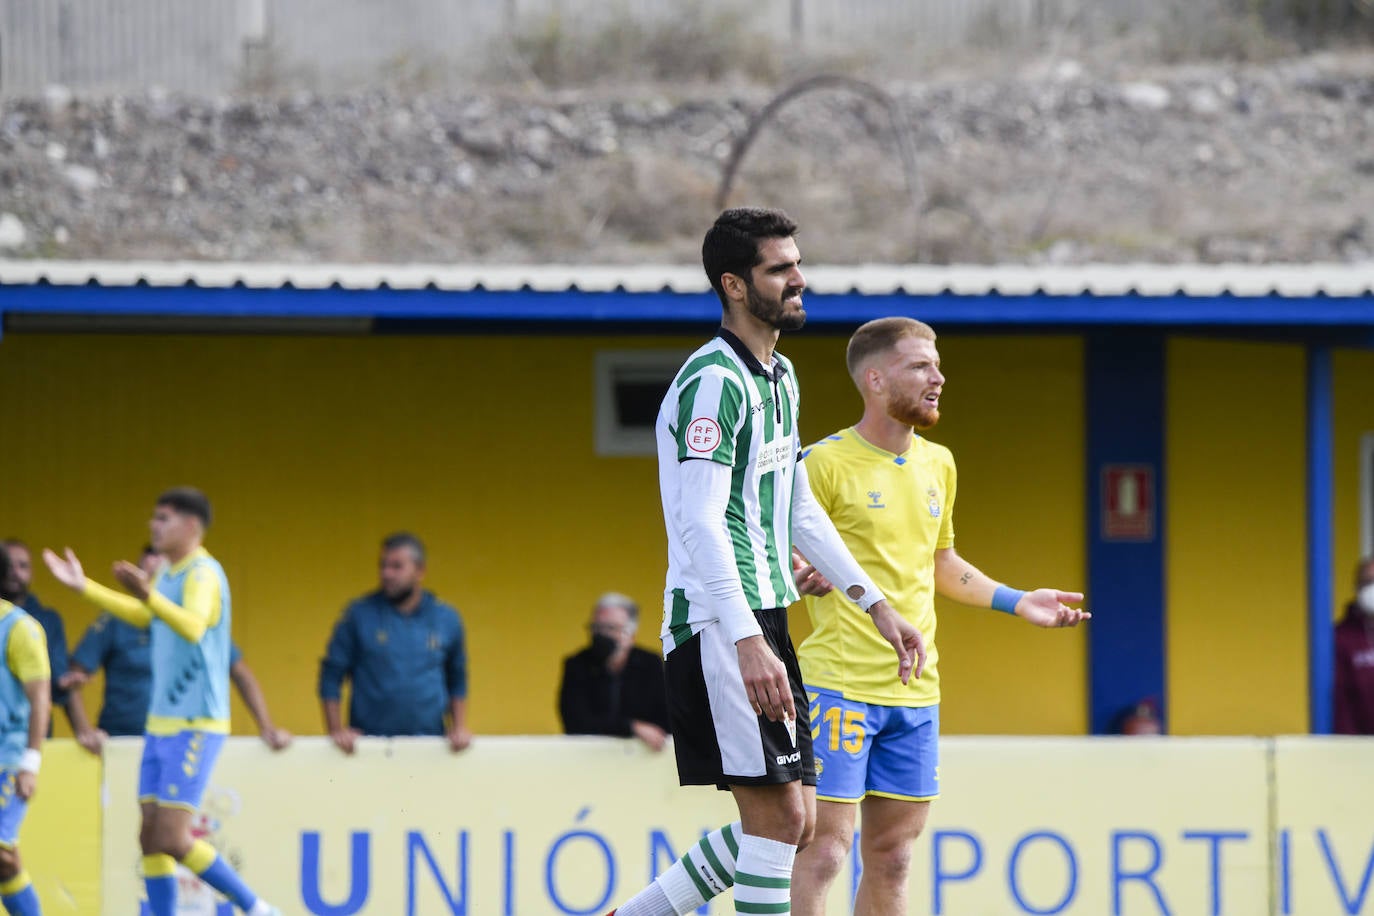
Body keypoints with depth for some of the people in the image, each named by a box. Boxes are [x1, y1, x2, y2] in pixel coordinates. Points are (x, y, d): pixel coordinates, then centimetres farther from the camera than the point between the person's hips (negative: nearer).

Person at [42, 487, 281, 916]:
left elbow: (192, 627, -35)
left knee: (172, 840, -12)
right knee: (151, 839, 4)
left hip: (195, 725, -9)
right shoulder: (168, 574, 13)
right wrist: (83, 587, 36)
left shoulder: (203, 574, -15)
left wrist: (148, 595, -51)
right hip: (161, 723, 9)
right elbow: (144, 616, 34)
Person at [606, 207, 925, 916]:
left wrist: (876, 604, 23)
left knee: (792, 820, 9)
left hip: (763, 615, 10)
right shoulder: (714, 380, -14)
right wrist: (748, 643, -30)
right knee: (778, 813, -11)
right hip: (717, 621, -10)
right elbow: (699, 523, -22)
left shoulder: (779, 377, 17)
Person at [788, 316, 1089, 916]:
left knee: (890, 857, 9)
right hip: (840, 682, -7)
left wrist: (1017, 601, 21)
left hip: (914, 690, 7)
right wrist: (801, 577, -27)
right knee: (824, 849, -11)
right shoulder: (827, 462, -8)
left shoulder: (937, 464, 14)